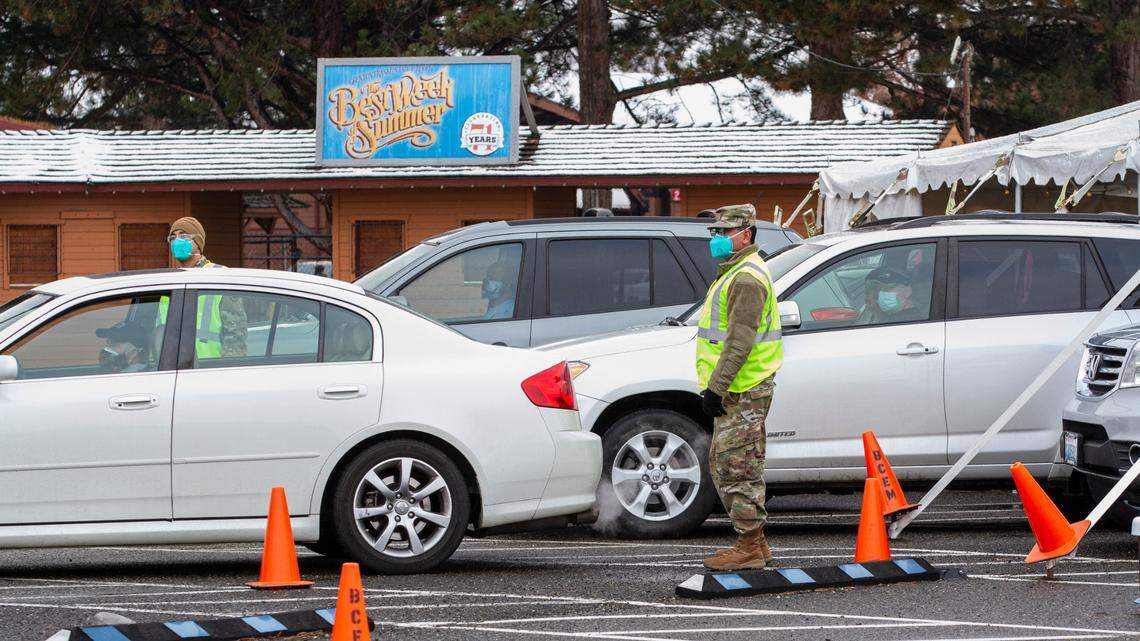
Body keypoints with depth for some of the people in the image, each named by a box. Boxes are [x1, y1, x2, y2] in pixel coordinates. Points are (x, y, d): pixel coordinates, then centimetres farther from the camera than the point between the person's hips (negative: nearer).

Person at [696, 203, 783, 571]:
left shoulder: (747, 278, -16)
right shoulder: (736, 274, 20)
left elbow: (739, 340, -22)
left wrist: (716, 387, -23)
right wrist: (716, 387, 23)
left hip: (744, 391, -11)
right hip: (735, 391, 11)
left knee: (739, 468, -8)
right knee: (723, 464, 16)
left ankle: (749, 548, -5)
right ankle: (754, 543, 21)